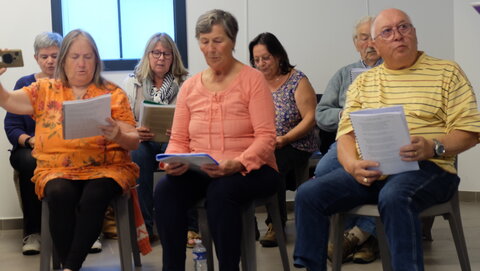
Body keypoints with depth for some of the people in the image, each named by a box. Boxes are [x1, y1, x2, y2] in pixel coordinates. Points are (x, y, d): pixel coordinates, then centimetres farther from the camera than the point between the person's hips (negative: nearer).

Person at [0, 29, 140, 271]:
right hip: (56, 170, 1)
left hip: (105, 168, -1)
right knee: (60, 194, -33)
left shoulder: (113, 94, 8)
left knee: (93, 197, -34)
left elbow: (133, 142, 4)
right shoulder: (45, 90, 14)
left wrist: (117, 135, -18)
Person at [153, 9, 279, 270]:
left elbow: (266, 137, -10)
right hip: (199, 170, 4)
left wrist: (237, 164, -26)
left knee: (220, 192, -36)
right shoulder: (190, 86, 12)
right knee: (165, 189, -25)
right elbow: (178, 140, 11)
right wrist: (174, 161, -12)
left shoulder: (252, 79, -2)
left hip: (249, 169, -4)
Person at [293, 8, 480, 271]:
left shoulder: (447, 72, 7)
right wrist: (352, 165, -12)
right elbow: (346, 132, 11)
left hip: (424, 168, -4)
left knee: (394, 197, -38)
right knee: (309, 194, -17)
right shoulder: (363, 81, 17)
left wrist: (433, 148, -18)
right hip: (368, 171, 4)